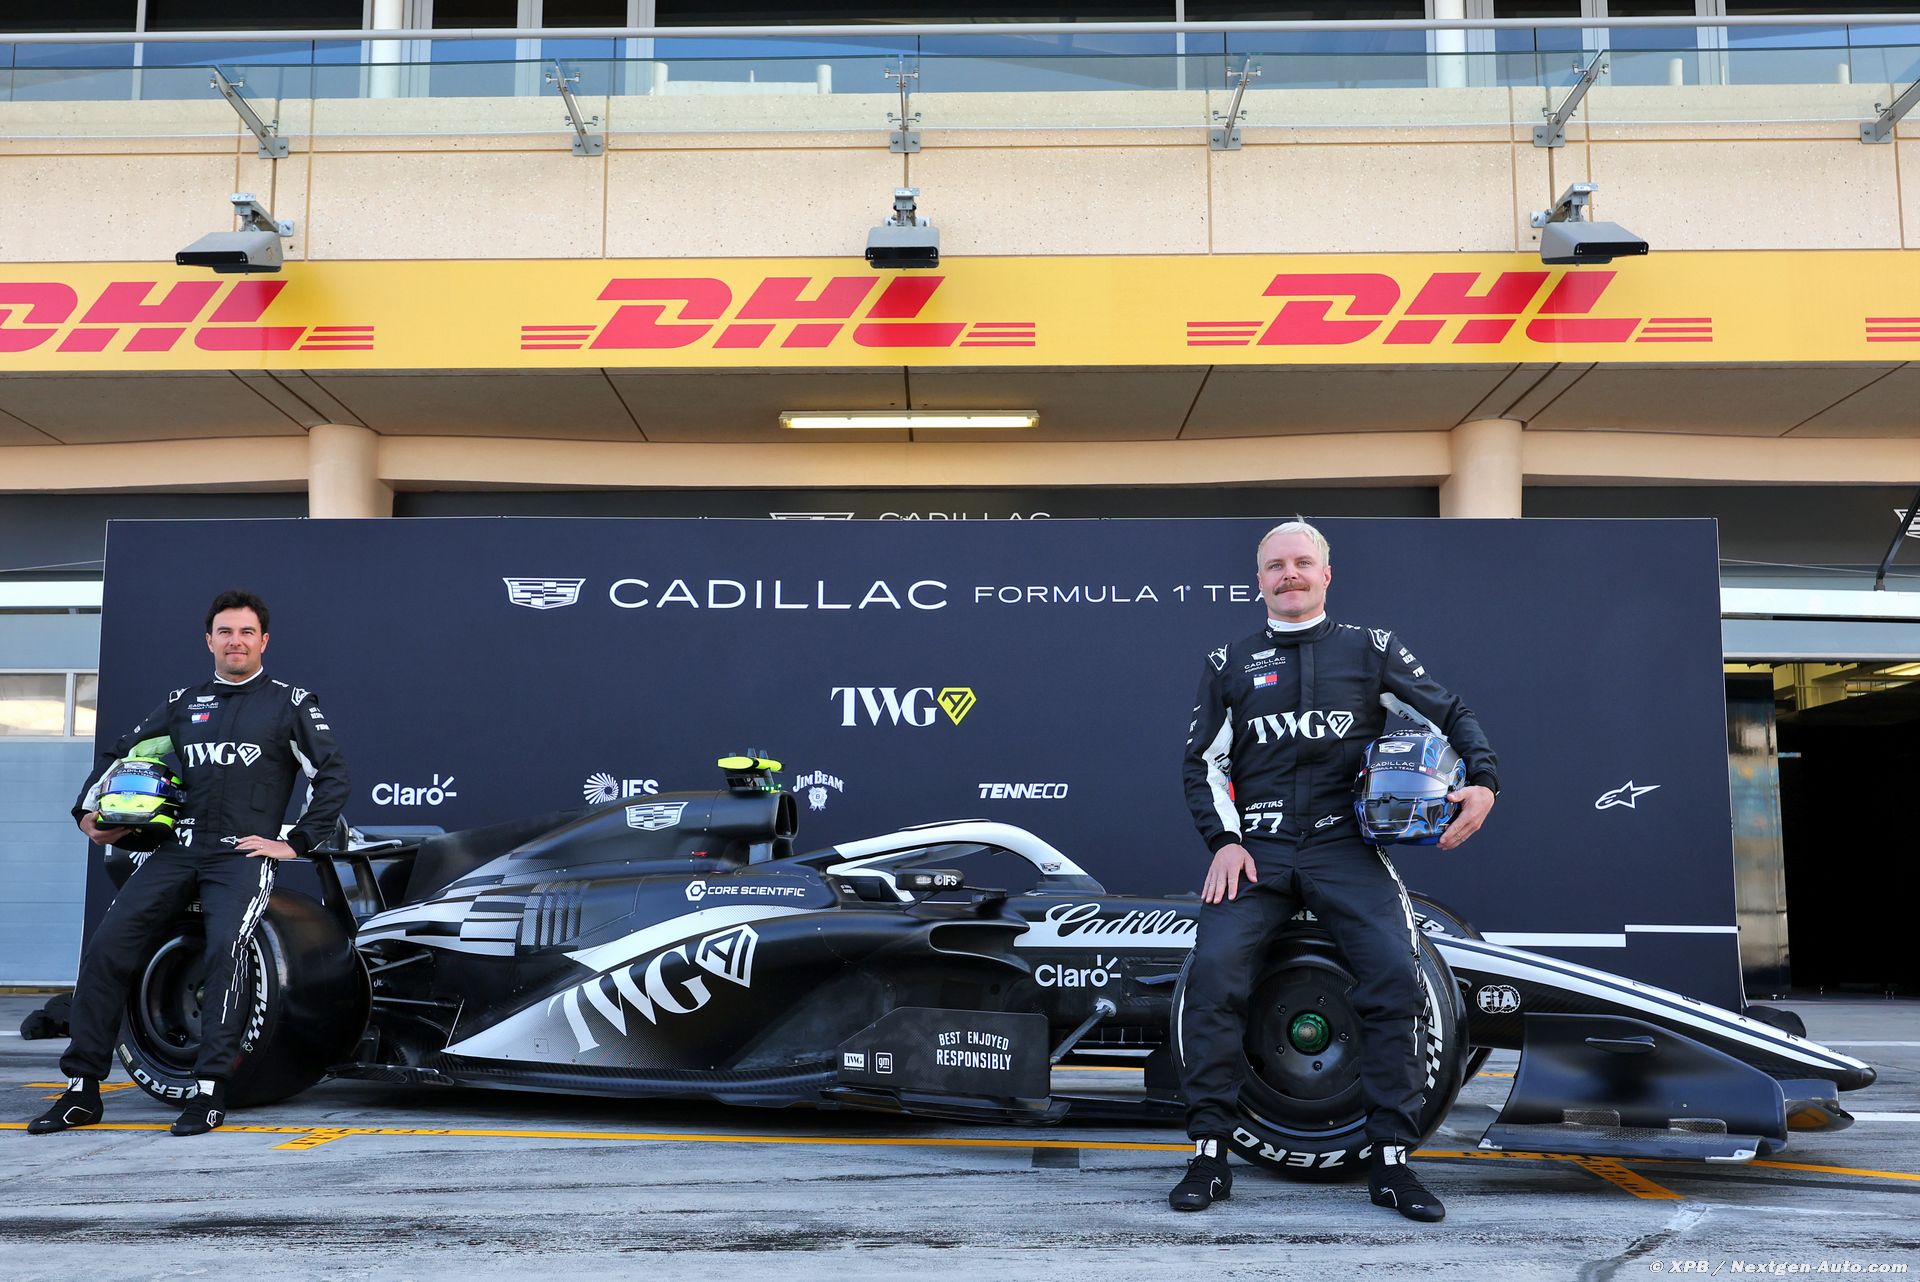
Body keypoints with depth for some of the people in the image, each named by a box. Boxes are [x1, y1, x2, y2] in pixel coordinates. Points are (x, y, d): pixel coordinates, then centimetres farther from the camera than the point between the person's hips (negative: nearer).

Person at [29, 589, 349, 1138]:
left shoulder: (290, 703, 6)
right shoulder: (182, 702, 18)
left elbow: (332, 776, 2)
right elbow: (119, 754, 26)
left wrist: (295, 842, -4)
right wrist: (88, 811, 11)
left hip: (244, 852, -4)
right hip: (177, 848, 4)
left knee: (225, 947, -27)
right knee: (105, 948, -9)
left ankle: (210, 1092, -21)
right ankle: (81, 1089, 1)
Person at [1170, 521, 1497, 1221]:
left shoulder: (1371, 650, 13)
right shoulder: (1229, 664, 16)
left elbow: (1451, 714, 15)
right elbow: (1204, 761, 15)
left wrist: (1482, 782, -4)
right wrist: (1224, 839, 0)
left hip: (1345, 847, 0)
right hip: (1255, 849, 1)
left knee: (1395, 973, -19)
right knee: (1213, 971, -21)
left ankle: (1391, 1162, -6)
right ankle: (1208, 1156, -9)